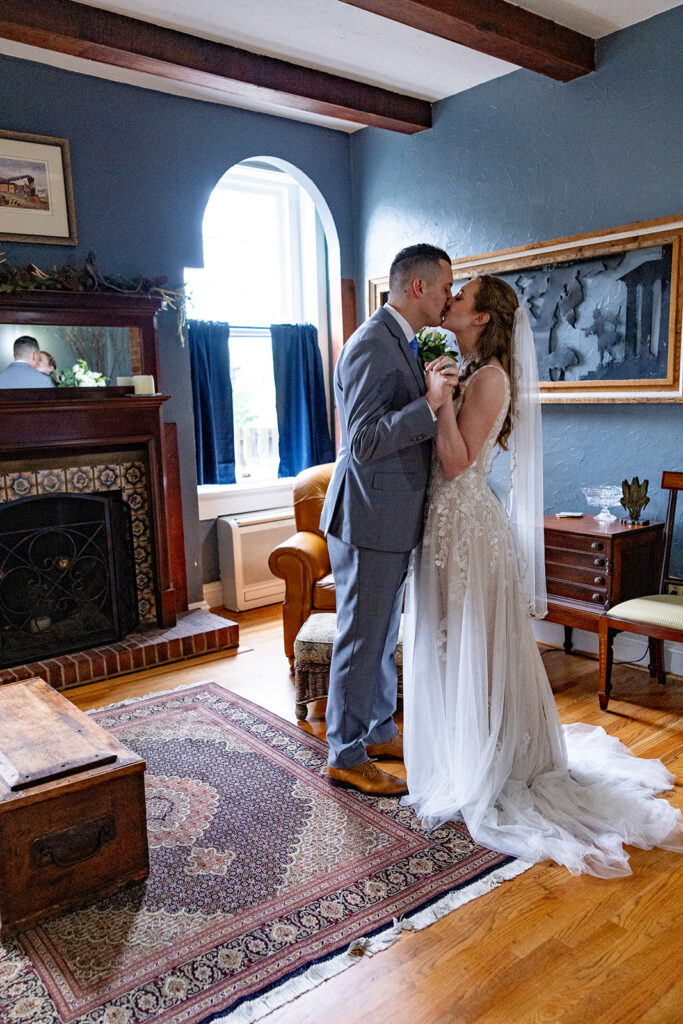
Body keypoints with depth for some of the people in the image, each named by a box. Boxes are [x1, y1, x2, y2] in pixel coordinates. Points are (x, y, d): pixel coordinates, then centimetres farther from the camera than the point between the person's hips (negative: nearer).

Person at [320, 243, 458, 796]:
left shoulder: (402, 343, 15)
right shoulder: (372, 346, -18)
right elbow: (363, 442, -24)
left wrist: (438, 397, 10)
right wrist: (429, 404, -27)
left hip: (392, 521, 10)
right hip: (369, 521, -10)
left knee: (383, 636, 20)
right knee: (361, 640, 2)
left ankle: (379, 732, 36)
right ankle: (346, 756, 17)